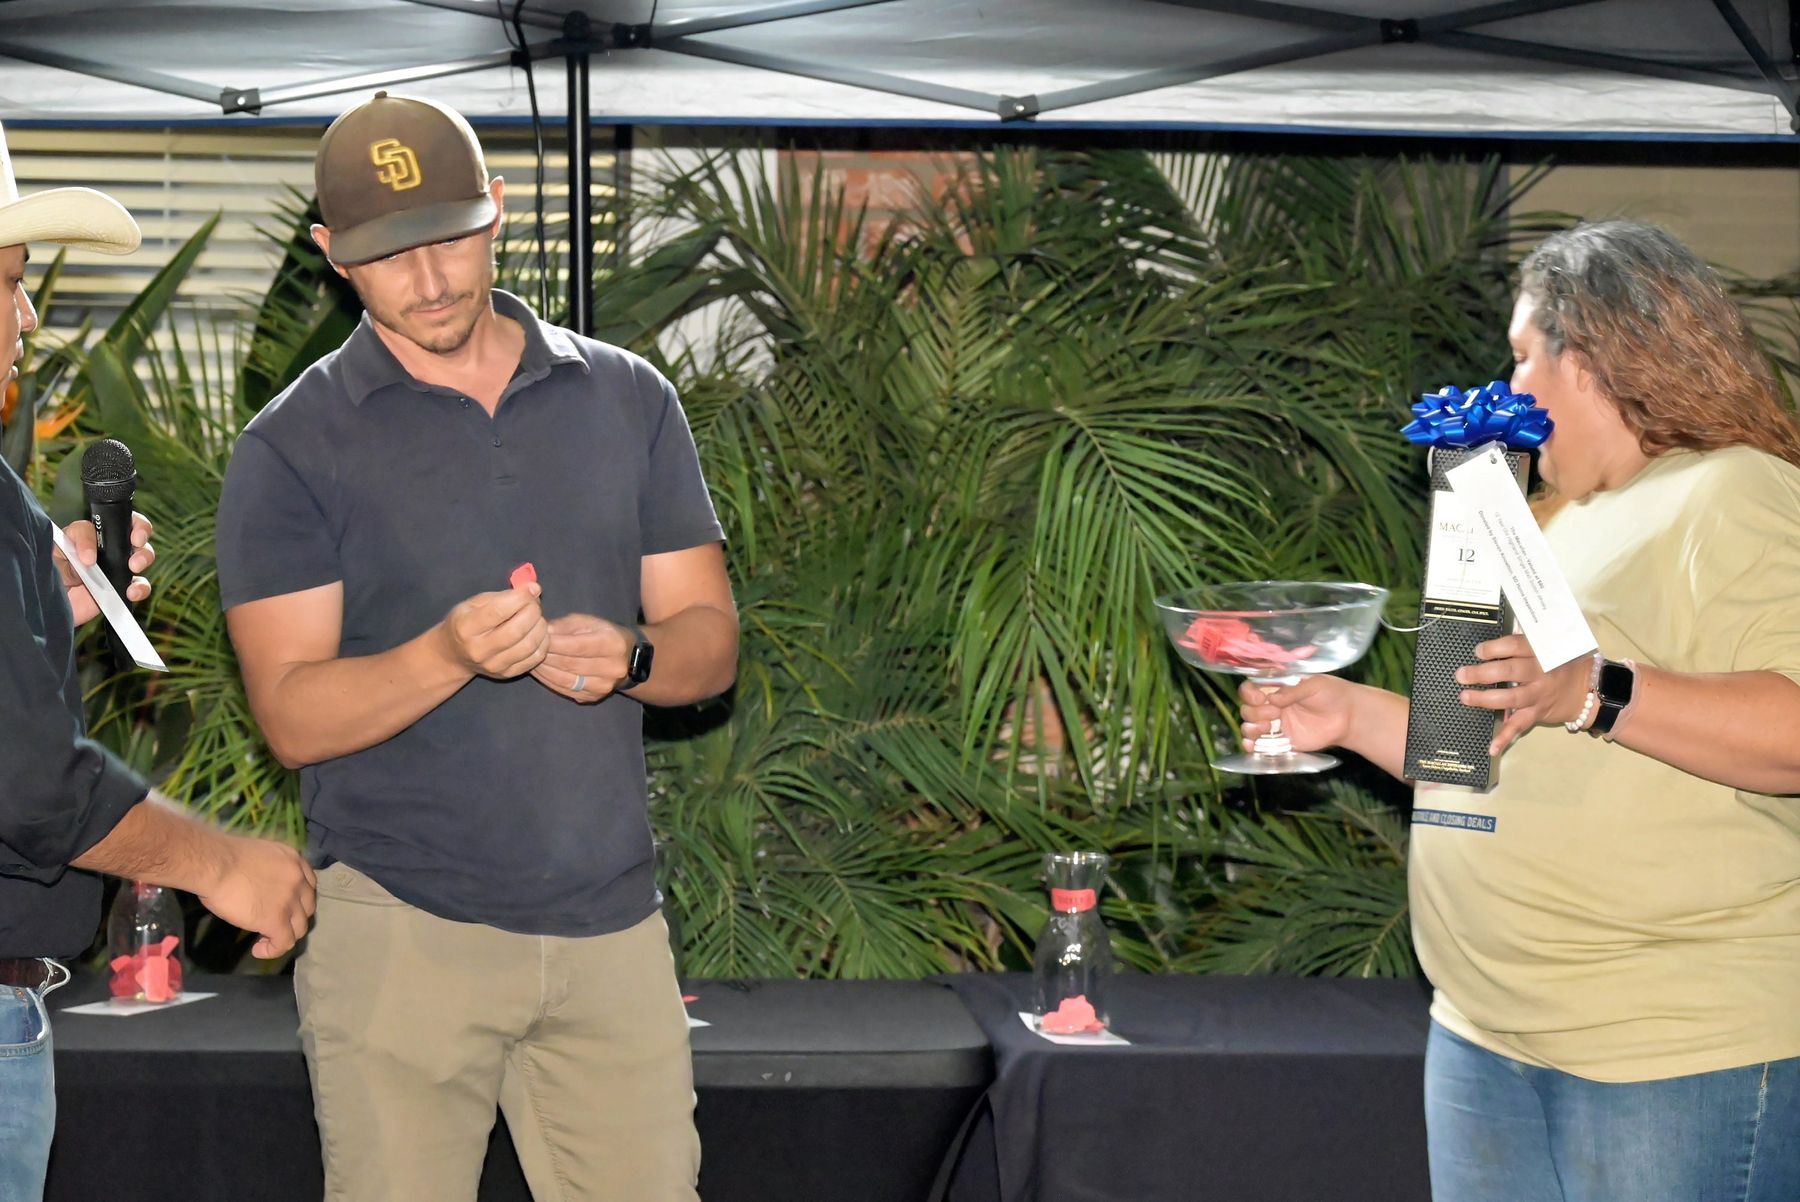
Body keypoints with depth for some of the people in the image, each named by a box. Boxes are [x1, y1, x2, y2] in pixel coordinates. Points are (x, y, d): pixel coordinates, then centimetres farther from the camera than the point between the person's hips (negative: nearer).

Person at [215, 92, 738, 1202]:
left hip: (612, 921, 3)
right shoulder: (295, 446, 0)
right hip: (401, 929, -3)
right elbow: (293, 717, -7)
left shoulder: (628, 401, 10)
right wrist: (450, 654, -24)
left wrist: (629, 654, -13)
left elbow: (712, 642, 10)